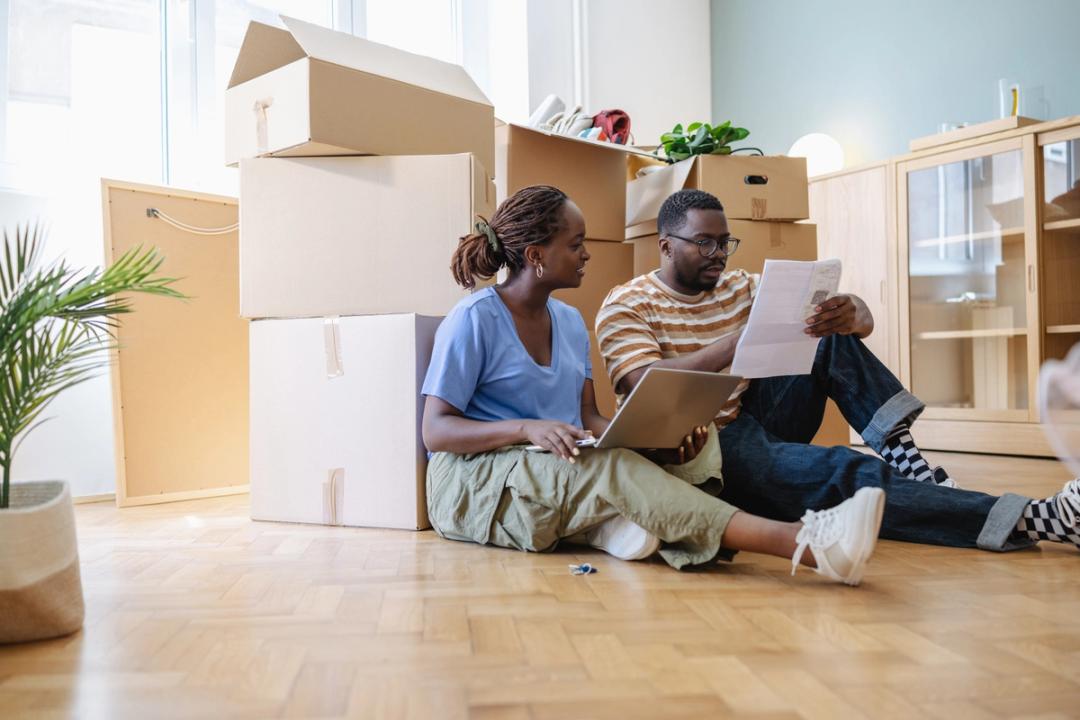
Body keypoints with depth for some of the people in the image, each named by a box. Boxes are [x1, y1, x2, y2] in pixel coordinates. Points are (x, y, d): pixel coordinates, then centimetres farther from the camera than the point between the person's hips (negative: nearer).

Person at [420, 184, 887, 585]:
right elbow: (435, 431, -12)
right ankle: (802, 542, -48)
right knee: (611, 469, -36)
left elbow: (589, 417, 8)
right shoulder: (474, 319, -7)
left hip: (563, 472, 7)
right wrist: (527, 428, -29)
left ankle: (608, 522, -41)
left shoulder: (569, 321, 14)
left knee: (698, 441, -14)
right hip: (474, 478, -7)